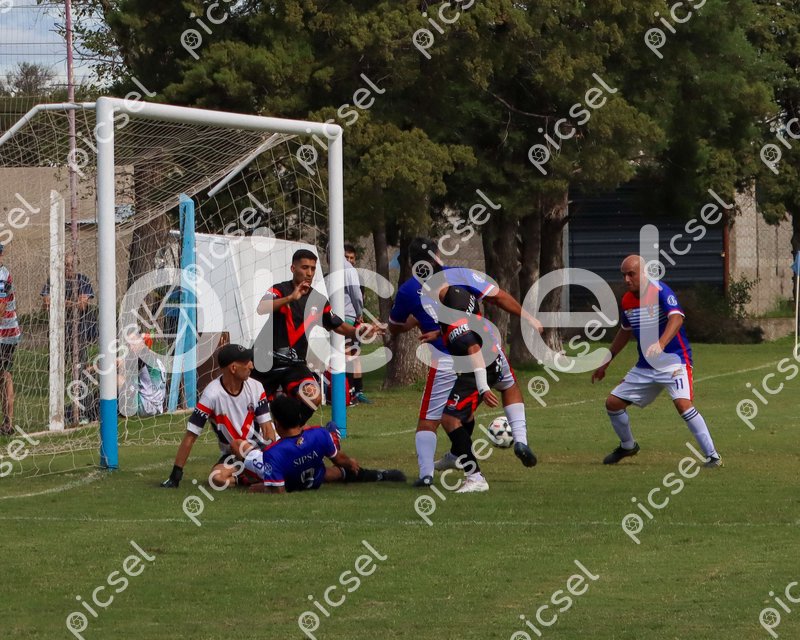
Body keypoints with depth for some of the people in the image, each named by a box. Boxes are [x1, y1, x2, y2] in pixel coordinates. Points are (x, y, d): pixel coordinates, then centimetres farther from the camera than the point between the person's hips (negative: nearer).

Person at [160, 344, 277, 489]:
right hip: (231, 455, -2)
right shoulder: (212, 394, -17)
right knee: (217, 478, -36)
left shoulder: (255, 387, -5)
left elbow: (267, 428, -4)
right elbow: (191, 436, -16)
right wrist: (175, 475, -18)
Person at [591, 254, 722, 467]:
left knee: (683, 403, -27)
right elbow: (625, 332, 23)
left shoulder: (660, 291, -16)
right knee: (613, 402, 6)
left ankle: (712, 456, -19)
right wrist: (605, 364, 27)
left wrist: (660, 344, -48)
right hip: (645, 366, 7)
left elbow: (676, 318, -32)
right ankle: (627, 446, 31)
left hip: (674, 360, -7)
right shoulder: (627, 300, 6)